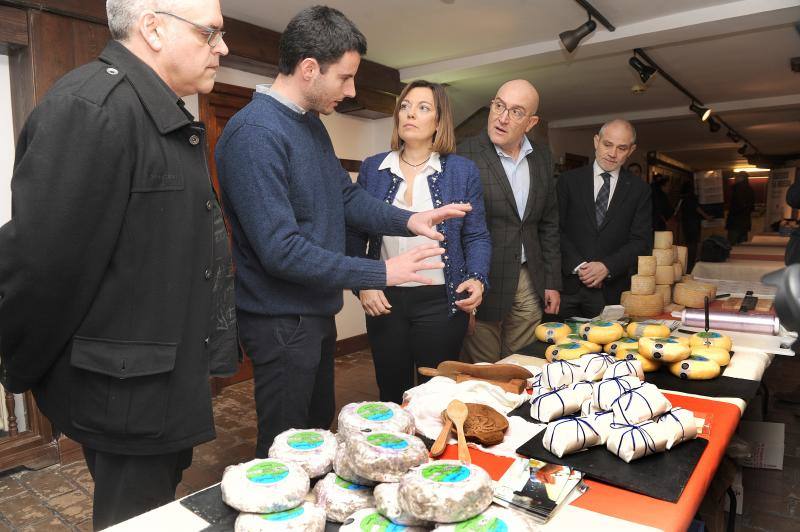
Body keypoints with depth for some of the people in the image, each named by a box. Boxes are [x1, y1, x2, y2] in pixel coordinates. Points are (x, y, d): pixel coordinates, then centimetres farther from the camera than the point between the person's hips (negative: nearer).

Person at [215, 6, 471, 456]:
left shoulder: (312, 123, 7)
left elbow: (347, 195, 11)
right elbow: (281, 250, -27)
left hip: (317, 312, 9)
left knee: (320, 428, 24)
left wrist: (408, 220, -8)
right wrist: (382, 273, -22)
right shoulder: (255, 133, -23)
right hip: (281, 322, -9)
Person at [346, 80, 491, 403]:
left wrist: (477, 279, -12)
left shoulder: (462, 170, 2)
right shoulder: (372, 168, 5)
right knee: (391, 394, 13)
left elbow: (477, 237, 4)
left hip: (442, 301, -1)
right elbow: (355, 235, 6)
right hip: (384, 301, 2)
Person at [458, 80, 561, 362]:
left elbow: (548, 224, 13)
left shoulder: (542, 157, 7)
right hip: (482, 283, -5)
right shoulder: (464, 156, -12)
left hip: (530, 283, 5)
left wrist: (552, 282, 11)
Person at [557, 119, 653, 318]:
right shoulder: (569, 180, 5)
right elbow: (556, 229, 0)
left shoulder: (639, 190, 8)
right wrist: (578, 265, -11)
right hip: (568, 285, 0)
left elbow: (642, 241, 2)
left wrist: (607, 266, -12)